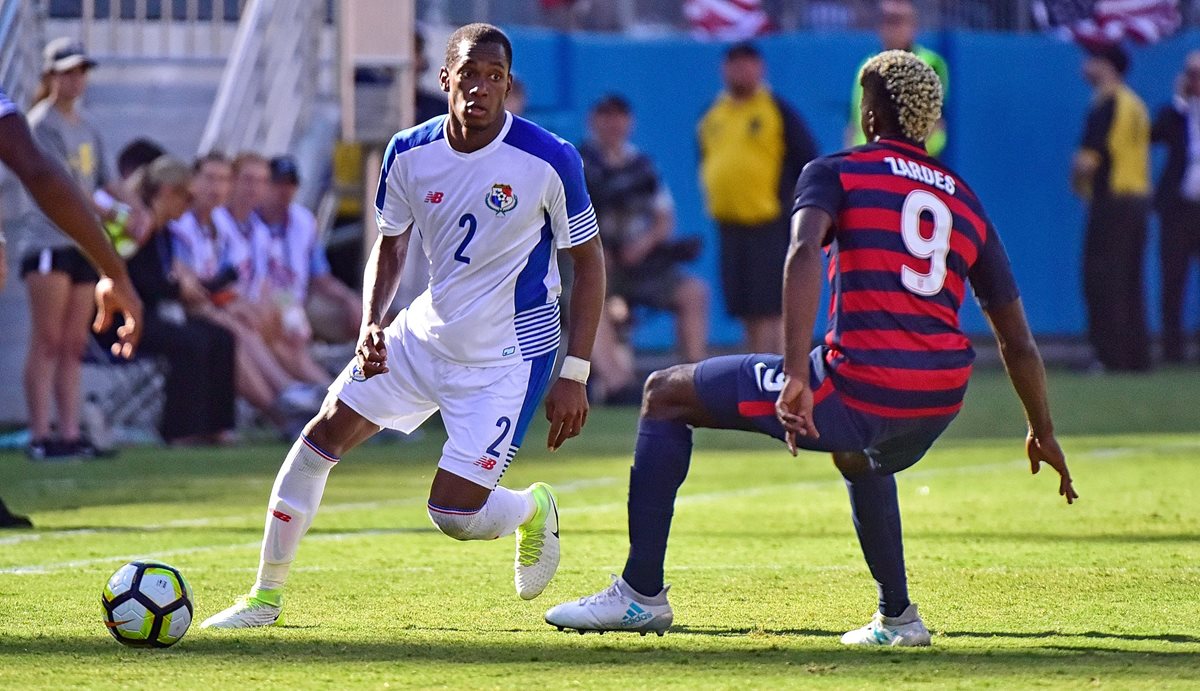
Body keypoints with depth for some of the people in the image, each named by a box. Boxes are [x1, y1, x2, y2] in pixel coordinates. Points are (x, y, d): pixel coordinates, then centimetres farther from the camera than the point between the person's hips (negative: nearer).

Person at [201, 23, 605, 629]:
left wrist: (574, 376, -12)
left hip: (508, 357, -5)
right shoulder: (409, 154, -7)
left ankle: (535, 510, 25)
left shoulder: (549, 160, -19)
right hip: (425, 334, 5)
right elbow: (390, 248, 9)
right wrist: (371, 325, -10)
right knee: (321, 437, 0)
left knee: (454, 515, -11)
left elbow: (588, 259, -8)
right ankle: (266, 596, 14)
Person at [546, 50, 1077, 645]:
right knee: (858, 456, 44)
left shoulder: (836, 172, 6)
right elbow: (1017, 342, 21)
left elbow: (804, 253, -17)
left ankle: (641, 593, 5)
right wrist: (1042, 434, 34)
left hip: (859, 390, -6)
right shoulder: (965, 200, 19)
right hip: (941, 402, 6)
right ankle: (897, 617, 41)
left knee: (666, 394, 11)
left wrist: (797, 377, -26)